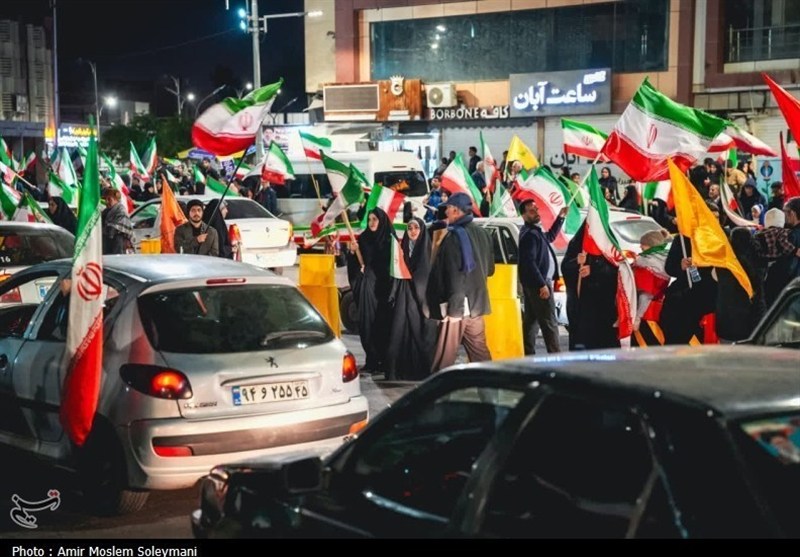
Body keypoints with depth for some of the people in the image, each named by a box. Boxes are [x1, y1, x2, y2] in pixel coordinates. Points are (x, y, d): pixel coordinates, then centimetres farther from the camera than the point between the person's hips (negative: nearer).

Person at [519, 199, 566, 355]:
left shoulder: (535, 231, 15)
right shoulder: (529, 234, -16)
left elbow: (550, 236, 37)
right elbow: (530, 262, -24)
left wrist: (561, 217, 30)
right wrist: (542, 284, -25)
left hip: (533, 284, 11)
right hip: (538, 284, -11)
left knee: (531, 321, 11)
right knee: (549, 322, -10)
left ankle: (528, 354, 14)